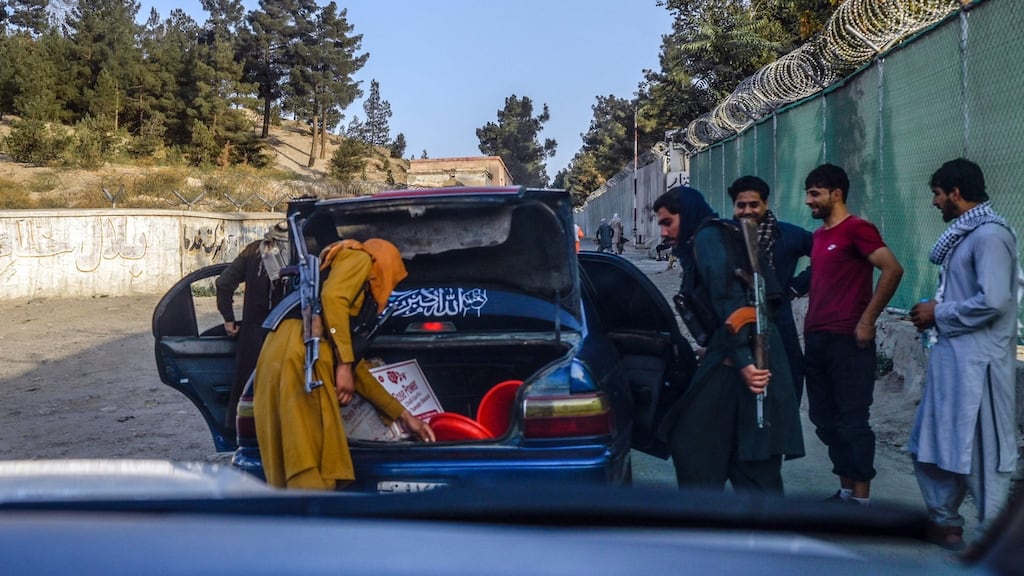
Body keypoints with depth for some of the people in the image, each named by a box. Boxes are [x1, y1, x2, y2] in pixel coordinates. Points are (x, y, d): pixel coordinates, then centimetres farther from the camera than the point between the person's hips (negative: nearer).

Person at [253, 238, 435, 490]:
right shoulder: (360, 258, 12)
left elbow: (356, 367, 34)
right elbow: (332, 297, -10)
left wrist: (402, 415, 38)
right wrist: (344, 364, -11)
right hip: (299, 357, -9)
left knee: (293, 477, 4)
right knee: (311, 478, -14)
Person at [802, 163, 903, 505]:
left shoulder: (856, 229, -9)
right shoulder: (818, 235, 16)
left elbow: (893, 270, -19)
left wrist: (867, 320, -18)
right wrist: (810, 326, 13)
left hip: (848, 340, -9)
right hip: (817, 339, 9)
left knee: (852, 419, -3)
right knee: (825, 419, 13)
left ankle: (861, 498, 6)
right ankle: (846, 490, 23)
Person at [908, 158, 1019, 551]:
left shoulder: (989, 235, -16)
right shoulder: (966, 234, 14)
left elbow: (993, 301, -25)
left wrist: (938, 314, -13)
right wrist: (935, 313, 5)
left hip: (976, 361, -10)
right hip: (951, 356, 10)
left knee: (979, 451, 0)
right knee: (934, 443, 16)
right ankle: (944, 521, 31)